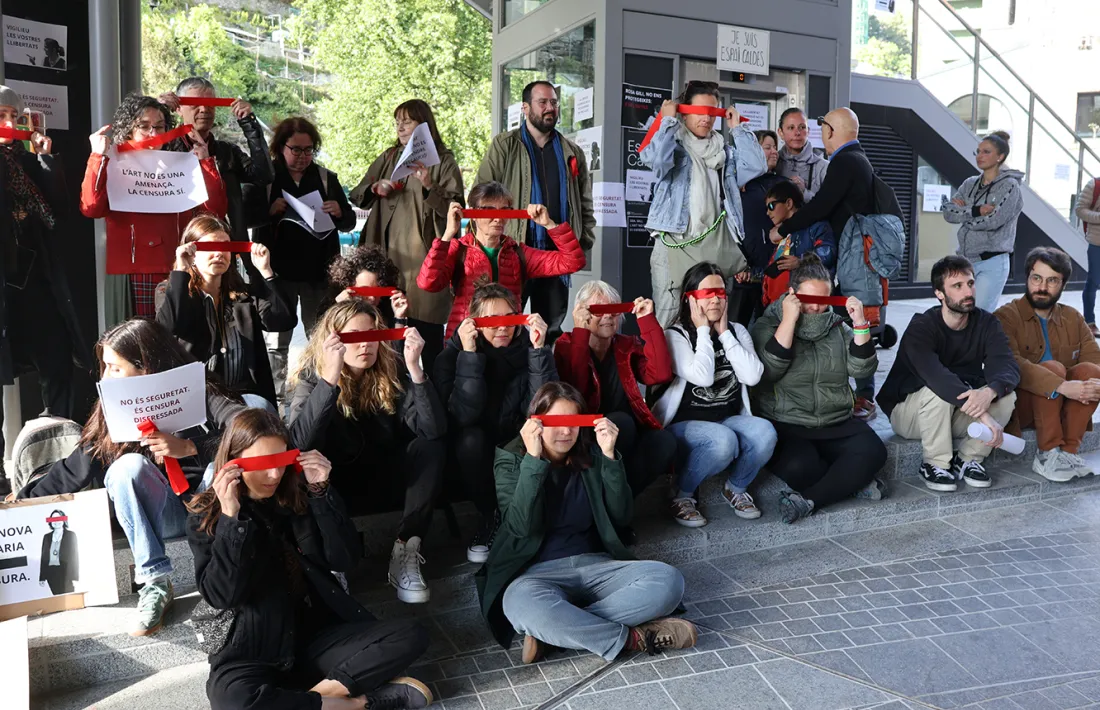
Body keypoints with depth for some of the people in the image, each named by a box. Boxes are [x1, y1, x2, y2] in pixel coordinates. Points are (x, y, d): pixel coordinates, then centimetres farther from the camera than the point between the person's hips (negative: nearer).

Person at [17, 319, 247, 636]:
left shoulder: (198, 394, -12)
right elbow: (77, 467, 7)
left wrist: (188, 448, -33)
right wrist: (22, 502, 1)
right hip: (163, 514, 3)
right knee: (128, 465, -28)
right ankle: (155, 583, -25)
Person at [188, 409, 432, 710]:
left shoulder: (299, 495, 4)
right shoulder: (205, 517, -4)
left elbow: (346, 560, -4)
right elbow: (222, 596, -16)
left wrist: (321, 492, -12)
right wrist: (231, 519, -24)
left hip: (320, 634, 3)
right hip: (256, 650, -3)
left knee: (412, 636, -15)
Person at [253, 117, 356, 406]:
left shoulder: (326, 178, 8)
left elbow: (349, 222, 11)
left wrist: (339, 212, -11)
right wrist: (270, 210, -17)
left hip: (319, 272, 2)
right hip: (278, 272, -2)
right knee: (276, 342, 3)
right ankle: (275, 401, 10)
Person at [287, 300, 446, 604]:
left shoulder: (392, 371, -10)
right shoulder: (312, 375, -13)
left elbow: (434, 430, -24)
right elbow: (299, 441, -33)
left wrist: (414, 367, -35)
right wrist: (330, 375, -43)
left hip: (387, 477, 2)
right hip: (339, 483, -2)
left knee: (431, 447, -24)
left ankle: (406, 552, -22)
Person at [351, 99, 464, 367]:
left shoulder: (443, 161, 3)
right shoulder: (389, 157, 18)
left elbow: (454, 208, -6)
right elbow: (356, 195, 18)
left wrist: (429, 186, -20)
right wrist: (375, 188, -2)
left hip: (424, 256, -4)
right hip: (389, 252, 4)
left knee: (427, 327, -4)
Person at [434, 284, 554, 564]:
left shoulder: (526, 348, -8)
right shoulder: (452, 354, -12)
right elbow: (464, 416, -27)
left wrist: (539, 348, -29)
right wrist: (470, 354, -32)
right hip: (473, 454, -1)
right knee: (471, 438, -34)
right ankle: (491, 518, -9)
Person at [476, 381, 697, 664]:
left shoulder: (591, 456, 8)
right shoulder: (511, 460, 0)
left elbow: (621, 517, -1)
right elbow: (522, 527, -15)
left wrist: (609, 456, -10)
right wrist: (533, 459, -20)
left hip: (595, 565, 4)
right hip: (537, 571, -4)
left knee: (668, 580, -23)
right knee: (523, 605, -40)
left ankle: (552, 630, -23)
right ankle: (633, 638, -22)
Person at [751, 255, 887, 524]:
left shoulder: (836, 326, 15)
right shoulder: (767, 325, 3)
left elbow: (861, 368, 4)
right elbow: (769, 369, -15)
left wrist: (860, 324, -7)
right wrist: (789, 320, -17)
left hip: (837, 424, 4)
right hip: (785, 426, -4)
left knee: (872, 451, -25)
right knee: (798, 465, -35)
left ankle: (808, 500, -24)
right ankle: (852, 482, -12)